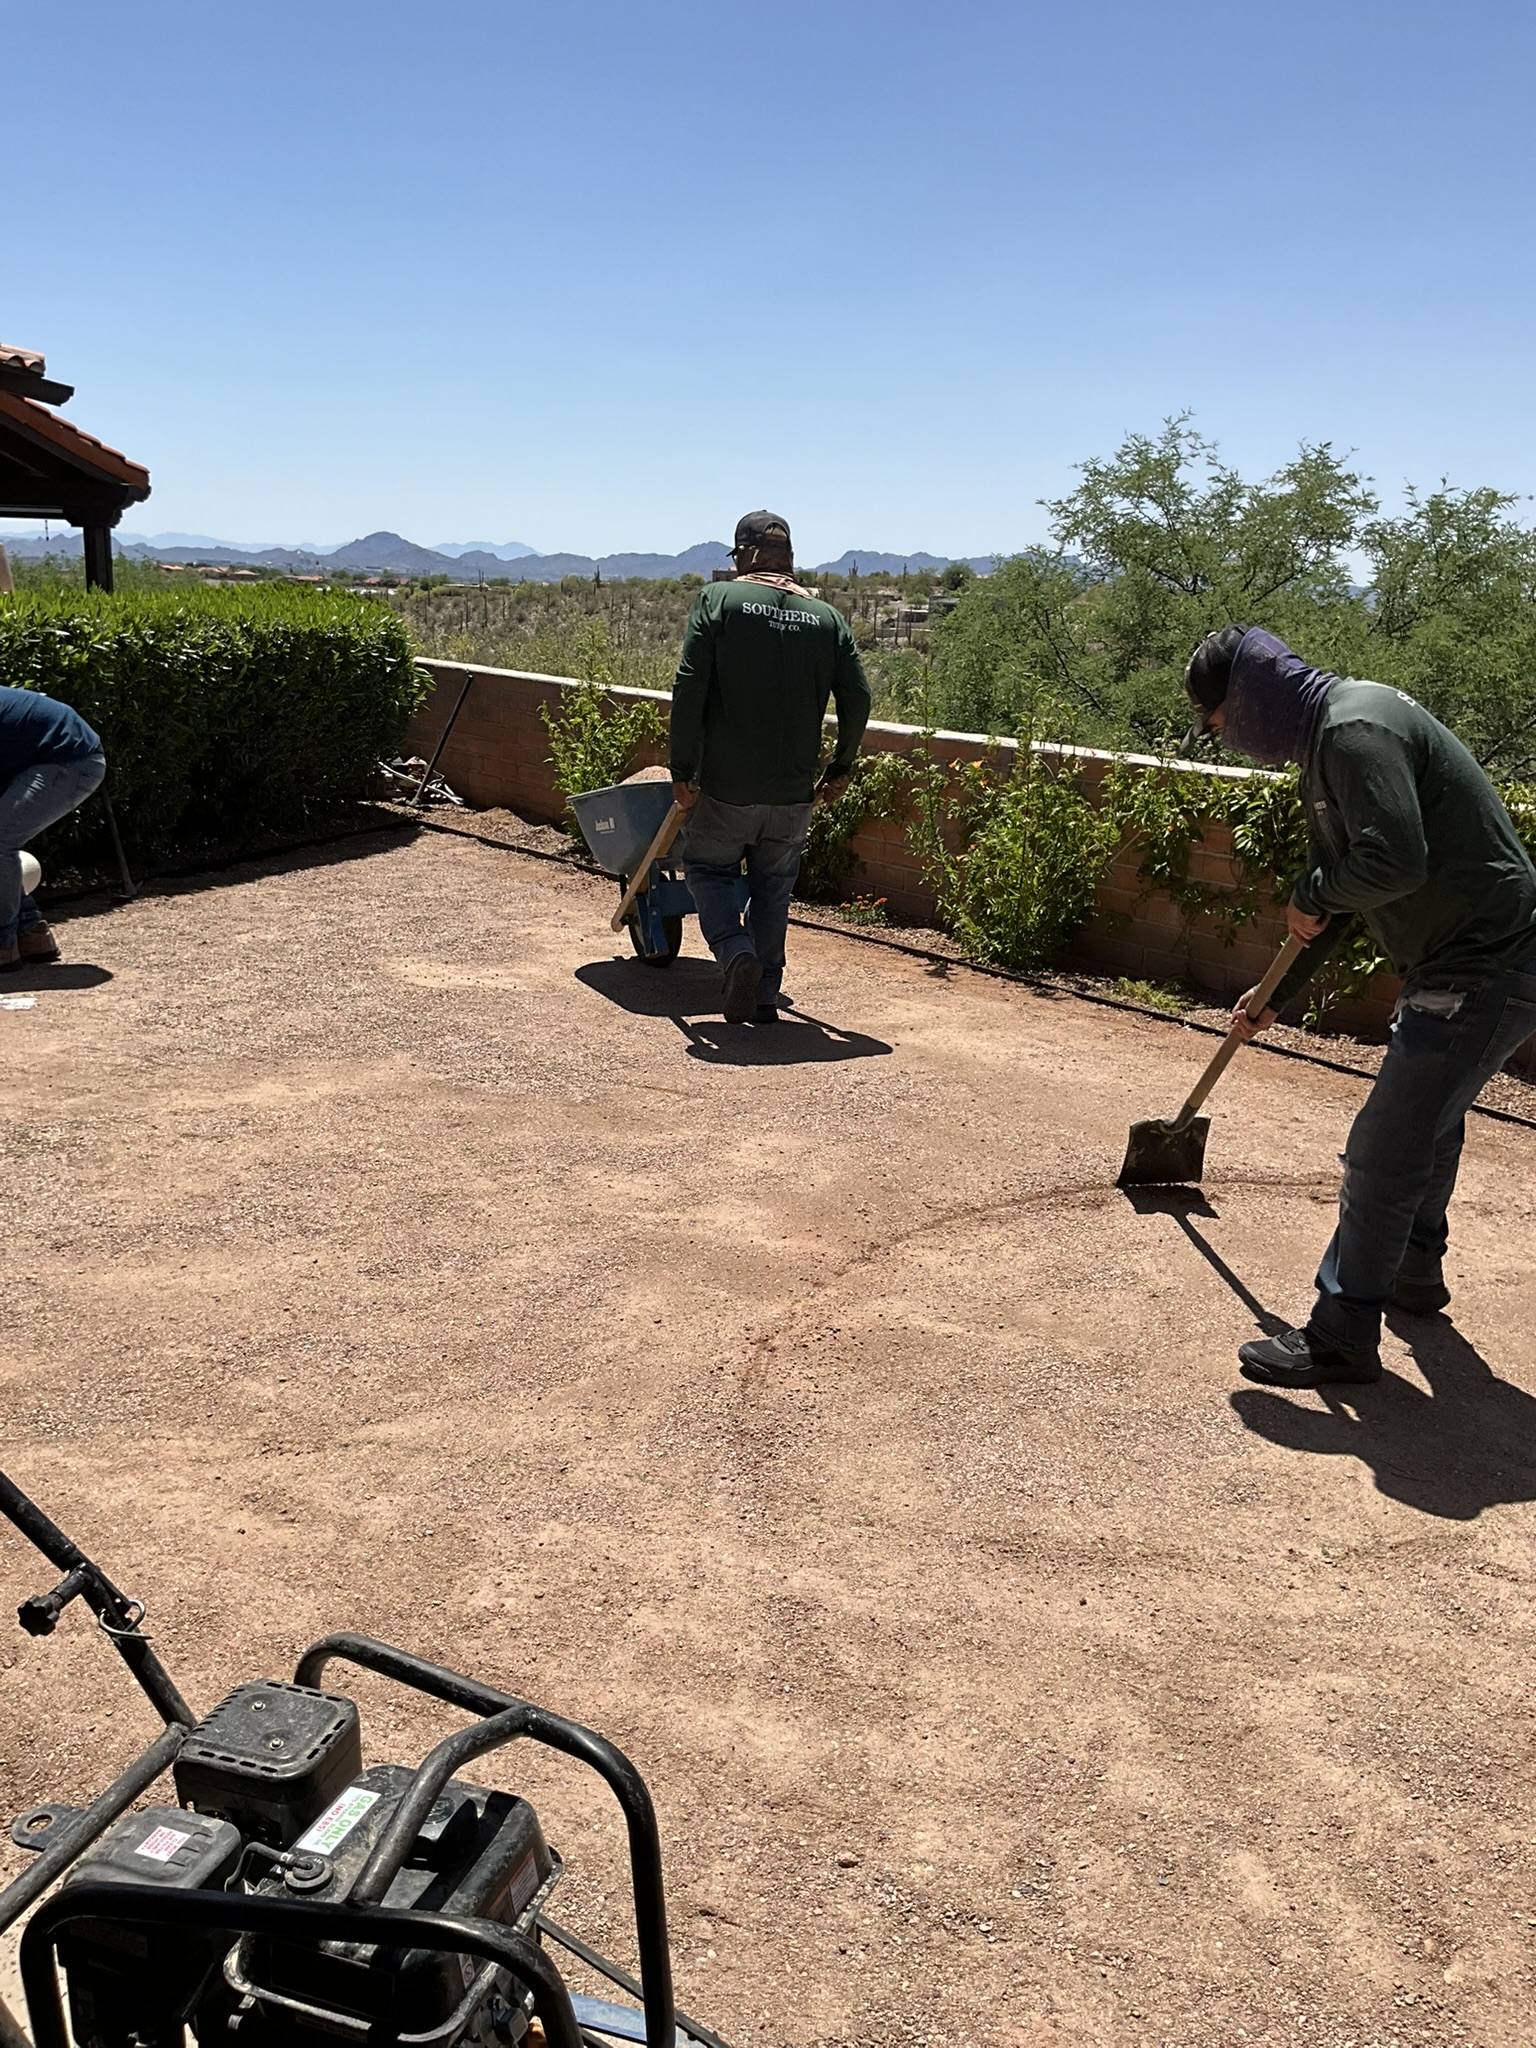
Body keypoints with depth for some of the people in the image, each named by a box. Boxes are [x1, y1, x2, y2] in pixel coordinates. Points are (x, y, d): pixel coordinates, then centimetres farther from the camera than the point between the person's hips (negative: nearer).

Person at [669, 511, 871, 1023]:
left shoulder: (717, 600, -4)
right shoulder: (826, 616, 6)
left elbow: (689, 688, -11)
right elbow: (857, 698, 3)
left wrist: (683, 769, -7)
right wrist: (840, 766, 16)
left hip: (727, 786, -3)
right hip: (796, 789, 3)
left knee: (708, 866, 16)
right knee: (773, 889, 16)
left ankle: (736, 951, -8)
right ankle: (766, 996, 18)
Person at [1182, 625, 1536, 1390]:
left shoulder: (1355, 730, -21)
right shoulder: (1328, 739, 13)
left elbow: (1397, 861, -34)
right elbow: (1336, 900, 23)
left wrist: (1313, 893, -13)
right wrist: (1275, 996, 29)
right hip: (1462, 960, 11)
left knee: (1383, 1153, -6)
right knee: (1429, 1121, 27)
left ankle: (1342, 1338, 5)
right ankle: (1415, 1270, 47)